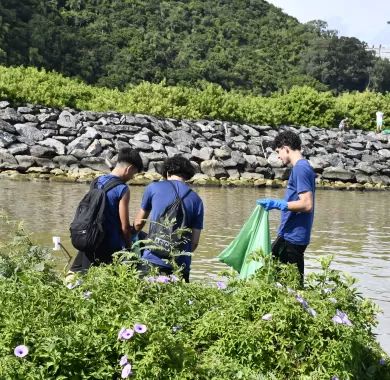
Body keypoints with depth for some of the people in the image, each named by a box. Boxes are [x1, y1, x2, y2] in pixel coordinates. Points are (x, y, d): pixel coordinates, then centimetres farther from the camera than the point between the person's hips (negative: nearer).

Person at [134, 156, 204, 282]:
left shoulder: (154, 187, 4)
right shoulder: (196, 200, 7)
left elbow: (138, 223, 16)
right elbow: (195, 242, 6)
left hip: (153, 261, -1)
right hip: (181, 265, 2)